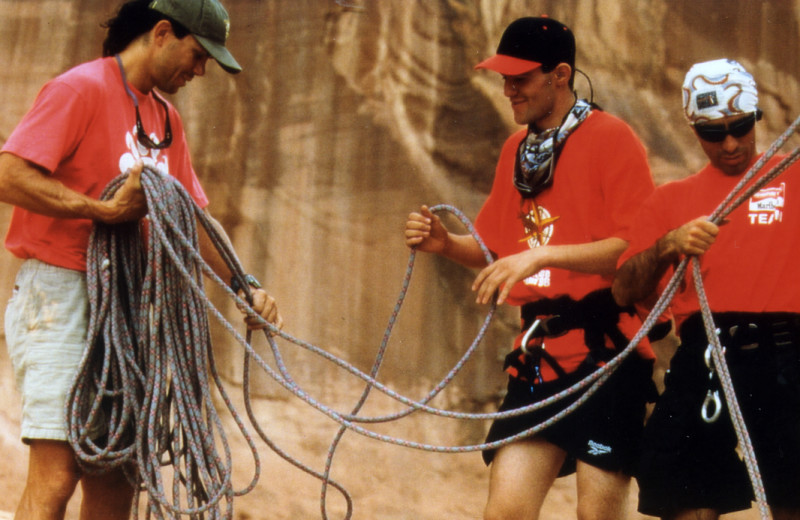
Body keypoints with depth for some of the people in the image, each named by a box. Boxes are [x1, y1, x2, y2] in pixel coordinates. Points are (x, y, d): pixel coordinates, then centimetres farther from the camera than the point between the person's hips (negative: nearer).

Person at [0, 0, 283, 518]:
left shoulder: (166, 118, 19)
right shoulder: (81, 88, -8)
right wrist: (105, 210, -21)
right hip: (60, 295, -8)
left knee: (114, 476, 6)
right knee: (57, 472, -16)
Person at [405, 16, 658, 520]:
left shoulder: (611, 137, -5)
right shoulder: (516, 149, 17)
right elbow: (493, 247, 24)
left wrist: (541, 255, -22)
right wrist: (446, 243, 3)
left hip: (605, 347, -6)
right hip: (539, 351, 7)